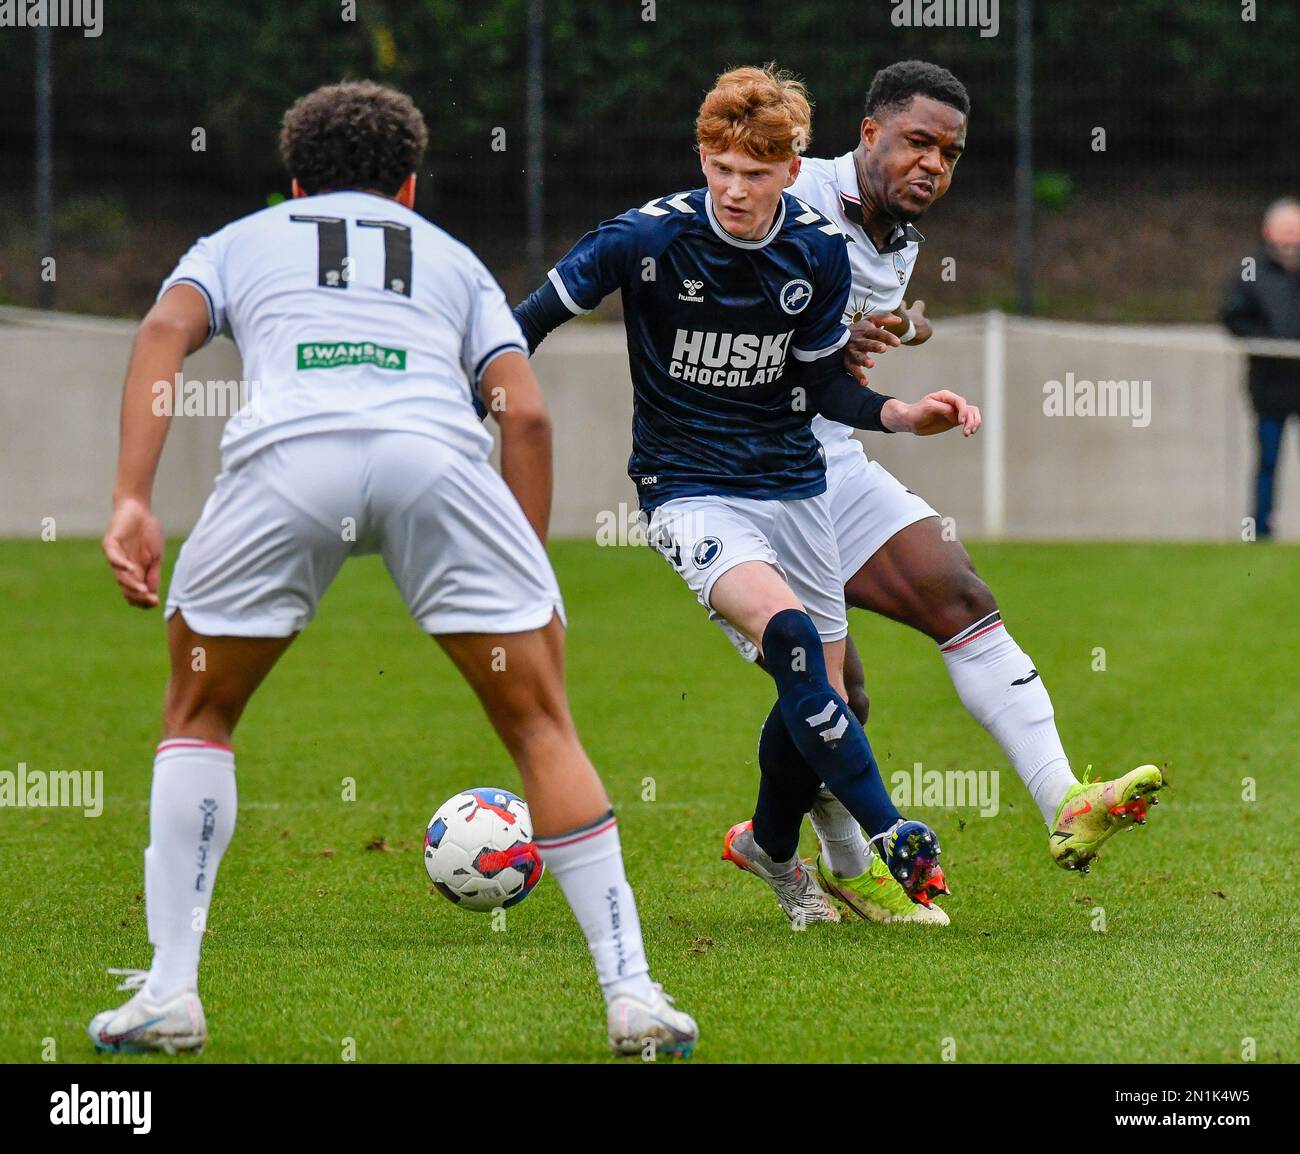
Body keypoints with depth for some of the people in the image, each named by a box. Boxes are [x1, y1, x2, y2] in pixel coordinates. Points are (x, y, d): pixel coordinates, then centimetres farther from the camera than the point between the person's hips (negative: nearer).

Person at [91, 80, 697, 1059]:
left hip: (285, 451, 0)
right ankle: (632, 993, 4)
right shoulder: (453, 259, 36)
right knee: (543, 727, 12)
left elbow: (165, 331, 13)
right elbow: (525, 412, 22)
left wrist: (132, 499, 3)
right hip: (435, 448, 0)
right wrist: (532, 591, 25)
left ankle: (169, 991, 15)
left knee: (198, 715, 22)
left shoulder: (241, 241, 35)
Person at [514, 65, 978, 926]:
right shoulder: (647, 239, -15)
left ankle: (769, 845, 35)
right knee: (785, 626, -29)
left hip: (791, 482, 5)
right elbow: (536, 321, -6)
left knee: (823, 689, 5)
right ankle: (890, 837, -26)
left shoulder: (820, 251, -3)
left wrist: (900, 415, -9)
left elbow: (822, 382, 7)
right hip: (688, 489, -5)